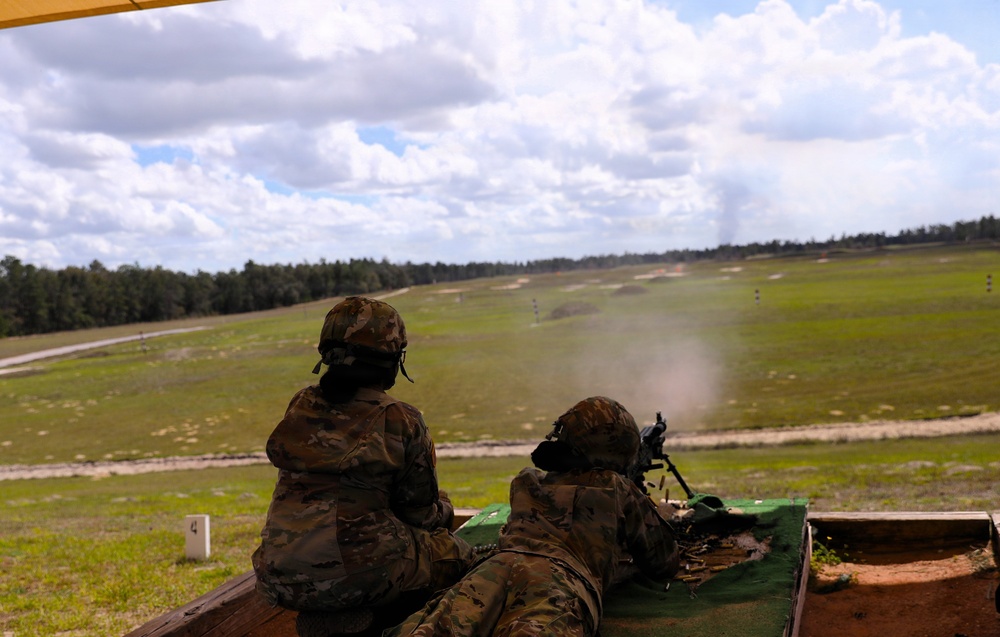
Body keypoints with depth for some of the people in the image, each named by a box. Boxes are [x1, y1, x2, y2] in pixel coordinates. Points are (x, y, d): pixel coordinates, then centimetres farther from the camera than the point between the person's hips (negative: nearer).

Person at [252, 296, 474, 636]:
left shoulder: (298, 407, 5)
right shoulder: (401, 422, -9)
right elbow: (421, 514, 1)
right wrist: (442, 510, 25)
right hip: (362, 576, -5)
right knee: (457, 554, 16)